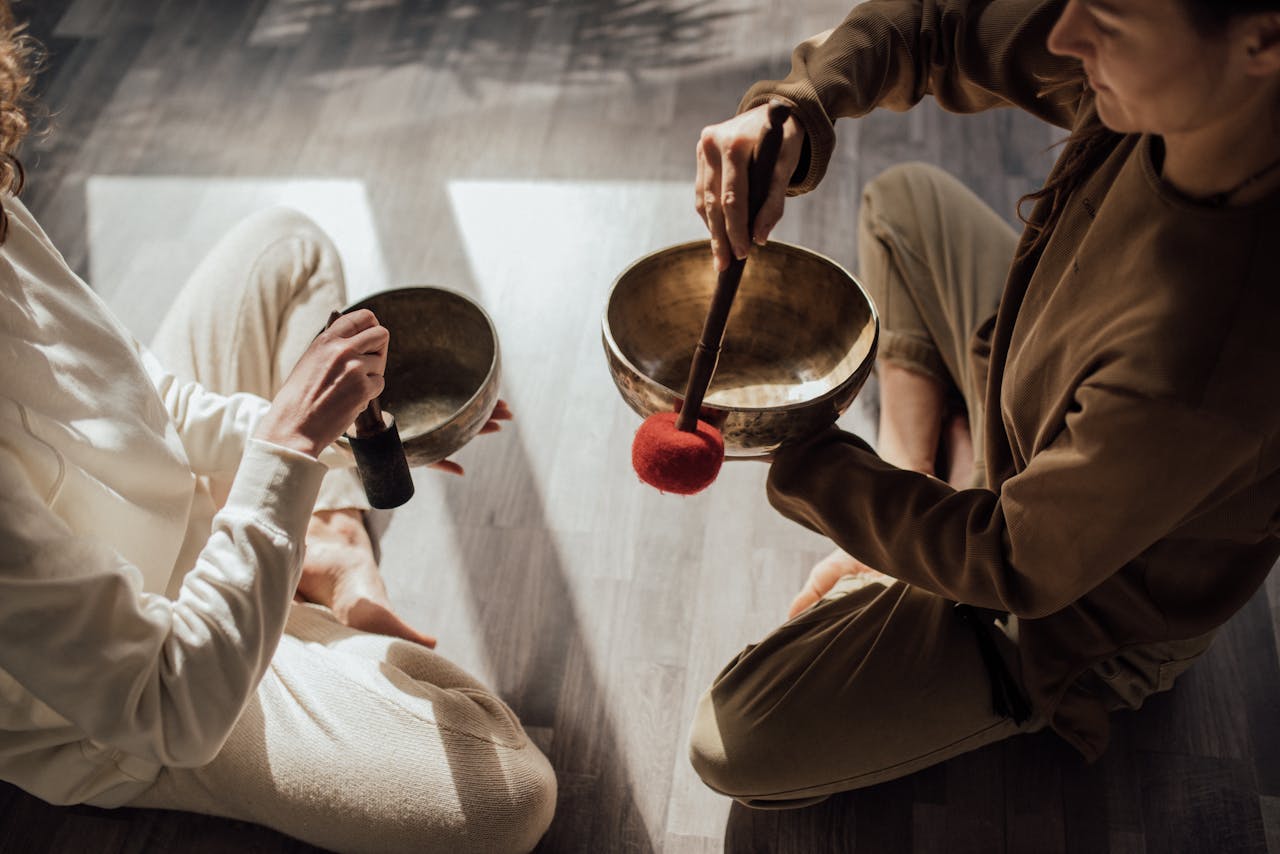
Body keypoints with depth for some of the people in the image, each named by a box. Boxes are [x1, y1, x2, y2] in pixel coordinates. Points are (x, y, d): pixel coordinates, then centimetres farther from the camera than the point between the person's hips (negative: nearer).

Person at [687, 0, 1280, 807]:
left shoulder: (1199, 373, -46)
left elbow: (1015, 569, -29)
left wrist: (792, 454, -21)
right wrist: (795, 108, -31)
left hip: (1085, 600, -7)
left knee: (732, 748, -10)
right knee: (903, 198, 18)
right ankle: (914, 484, 12)